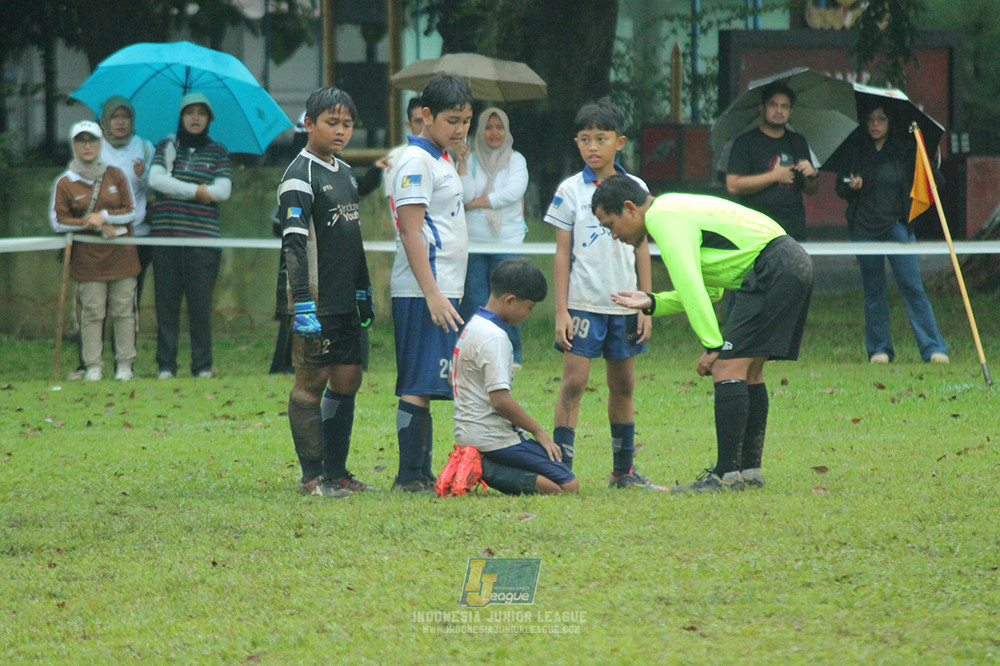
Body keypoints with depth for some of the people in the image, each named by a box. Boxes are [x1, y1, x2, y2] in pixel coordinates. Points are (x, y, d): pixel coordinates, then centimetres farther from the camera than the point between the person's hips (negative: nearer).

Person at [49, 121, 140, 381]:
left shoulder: (116, 176, 8)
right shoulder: (64, 183, 2)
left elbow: (131, 212, 6)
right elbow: (59, 221, -2)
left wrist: (105, 216, -12)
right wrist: (96, 226, -8)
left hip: (121, 256, 2)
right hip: (88, 258, -2)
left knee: (123, 311, 1)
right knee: (91, 313, -5)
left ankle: (125, 365, 6)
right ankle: (93, 367, -1)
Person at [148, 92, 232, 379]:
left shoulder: (218, 152, 10)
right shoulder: (167, 146, 11)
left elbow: (223, 190, -4)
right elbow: (155, 179, -5)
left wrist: (177, 190, -6)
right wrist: (197, 190, -9)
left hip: (203, 236, -1)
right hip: (166, 235, 1)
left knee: (200, 304, -4)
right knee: (166, 302, 0)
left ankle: (203, 366, 3)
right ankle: (165, 365, 4)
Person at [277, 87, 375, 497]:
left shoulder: (345, 173, 16)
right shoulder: (300, 178, -11)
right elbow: (294, 244, -18)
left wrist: (364, 292, 25)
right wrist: (302, 305, -24)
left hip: (344, 302, 9)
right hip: (316, 302, -8)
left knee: (348, 379, 9)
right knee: (311, 382, -3)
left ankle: (336, 471, 16)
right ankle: (313, 476, 1)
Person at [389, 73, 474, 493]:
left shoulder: (441, 160, 20)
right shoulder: (416, 162, -10)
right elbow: (410, 231, -16)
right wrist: (433, 294, -21)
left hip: (441, 292, 10)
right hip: (422, 294, -10)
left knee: (426, 387, 9)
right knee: (418, 386, -9)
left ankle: (421, 474, 10)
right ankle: (409, 476, -8)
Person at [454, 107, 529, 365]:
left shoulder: (515, 160, 6)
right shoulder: (470, 160, 7)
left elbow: (513, 192, -9)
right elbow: (466, 195, -5)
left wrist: (476, 202, -7)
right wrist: (461, 164, -12)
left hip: (507, 240, 0)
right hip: (473, 242, 0)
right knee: (473, 302, -2)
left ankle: (511, 354, 6)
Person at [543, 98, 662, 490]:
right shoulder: (571, 191, -1)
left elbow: (642, 250, 9)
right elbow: (562, 253, 0)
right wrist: (560, 311, -5)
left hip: (624, 304, 3)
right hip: (583, 304, -3)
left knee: (623, 385, 10)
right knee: (574, 382, -9)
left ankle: (623, 471, 19)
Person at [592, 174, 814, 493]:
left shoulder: (664, 218, -9)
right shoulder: (673, 212, 23)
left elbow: (691, 287, -16)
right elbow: (708, 290, 25)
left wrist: (713, 346, -15)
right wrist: (651, 302, 19)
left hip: (773, 269, -11)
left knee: (728, 367, -12)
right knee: (748, 371, 15)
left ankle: (727, 475, -15)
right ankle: (750, 469, 17)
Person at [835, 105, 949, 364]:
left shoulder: (905, 150, 5)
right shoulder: (855, 151, 8)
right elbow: (840, 188, 11)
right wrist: (850, 186, -11)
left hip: (896, 224, -2)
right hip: (864, 228, 2)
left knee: (912, 286, -10)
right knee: (873, 291, 4)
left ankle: (934, 349, -9)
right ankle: (879, 349, 12)